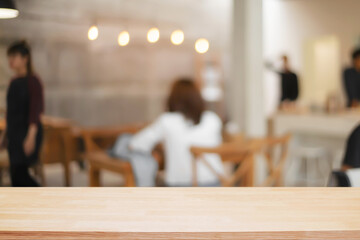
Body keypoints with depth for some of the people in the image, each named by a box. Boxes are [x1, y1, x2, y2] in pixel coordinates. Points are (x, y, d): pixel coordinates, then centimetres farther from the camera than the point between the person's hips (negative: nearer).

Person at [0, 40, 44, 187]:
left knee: (18, 172, -9)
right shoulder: (14, 82, 12)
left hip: (27, 131, -8)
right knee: (16, 175, 8)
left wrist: (31, 136, -22)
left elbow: (35, 110, -16)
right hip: (14, 133, 8)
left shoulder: (32, 81, -11)